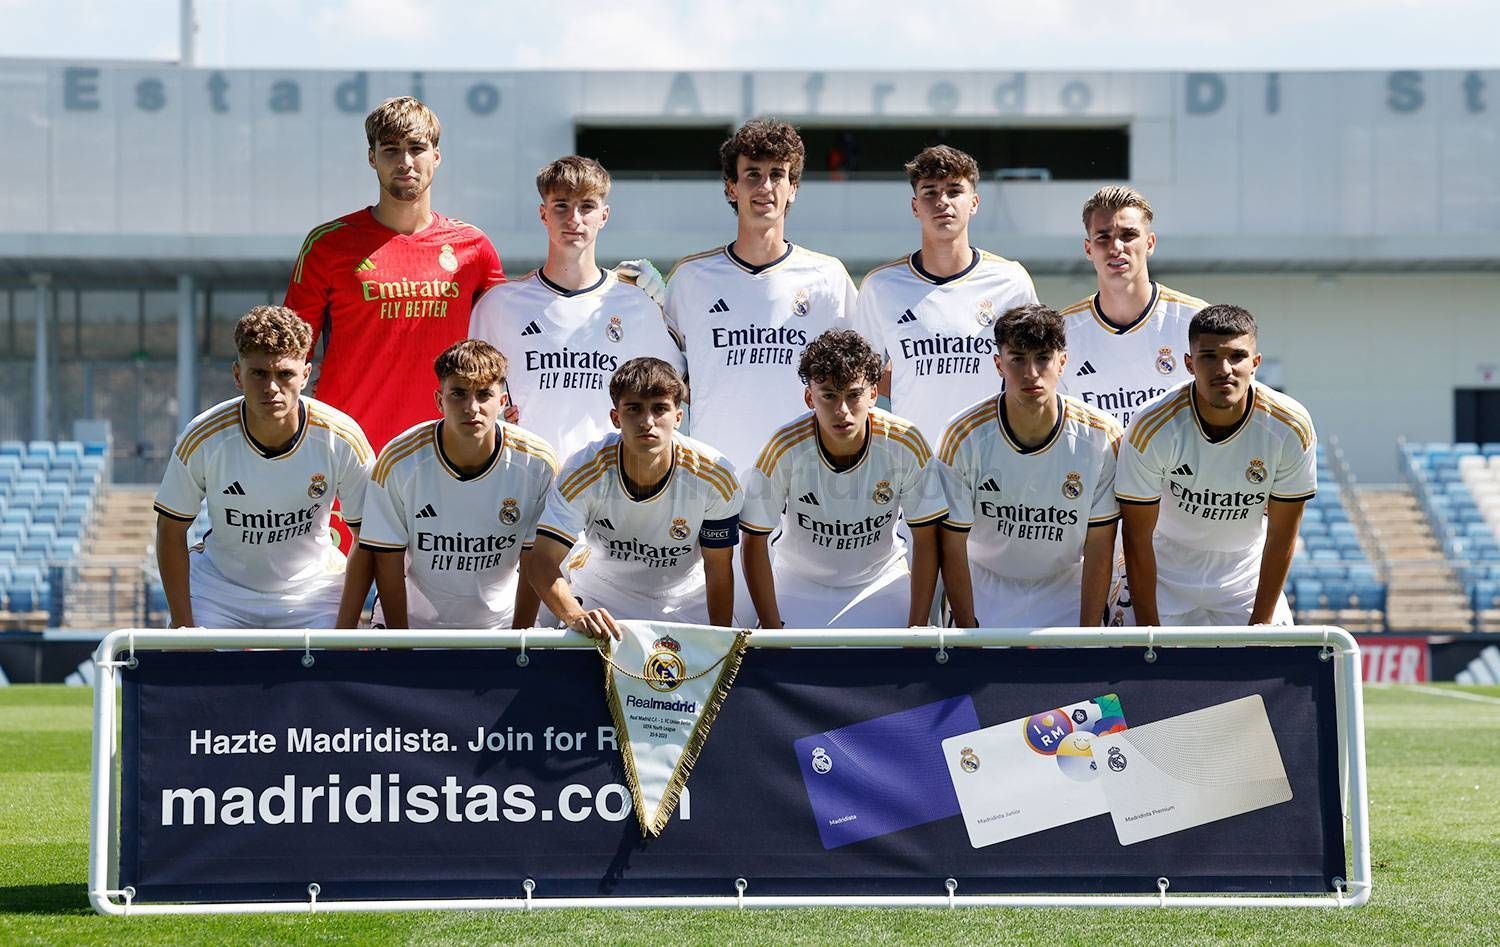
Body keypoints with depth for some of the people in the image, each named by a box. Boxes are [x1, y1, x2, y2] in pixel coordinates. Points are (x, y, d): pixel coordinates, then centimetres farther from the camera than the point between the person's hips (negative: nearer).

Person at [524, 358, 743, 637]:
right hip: (601, 601, 0)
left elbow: (718, 571, -9)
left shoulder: (714, 477, -21)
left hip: (686, 604, 0)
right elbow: (543, 562, -26)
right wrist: (576, 616, -45)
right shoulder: (584, 472, -23)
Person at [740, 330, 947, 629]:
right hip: (800, 581, -1)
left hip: (882, 580, 1)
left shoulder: (905, 444, -22)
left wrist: (917, 628, -14)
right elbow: (754, 543, -14)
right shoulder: (785, 449, -24)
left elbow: (926, 539, -11)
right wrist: (773, 631, -16)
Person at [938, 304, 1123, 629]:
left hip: (1068, 591, 0)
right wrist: (967, 635, -10)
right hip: (985, 589, 0)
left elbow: (1098, 548, -9)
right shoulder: (963, 437, -16)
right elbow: (953, 546, -9)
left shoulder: (1104, 438, -14)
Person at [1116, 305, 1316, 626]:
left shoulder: (1292, 428, -21)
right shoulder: (1152, 428, -25)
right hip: (1166, 573, -1)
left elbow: (1281, 536, -10)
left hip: (1247, 578, 2)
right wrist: (1149, 631, -15)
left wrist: (1261, 622, -10)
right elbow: (1137, 537, -16)